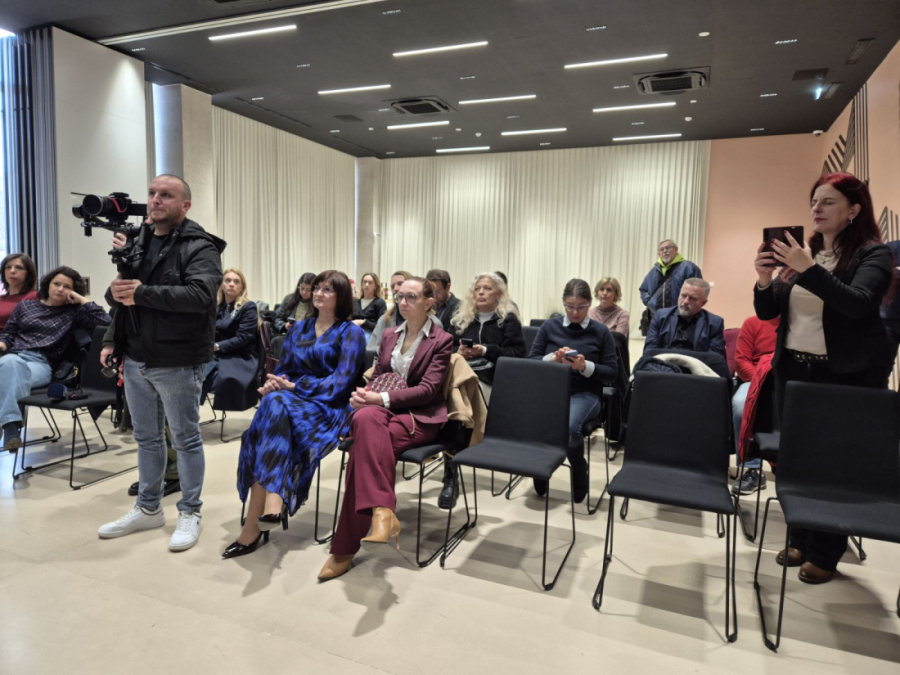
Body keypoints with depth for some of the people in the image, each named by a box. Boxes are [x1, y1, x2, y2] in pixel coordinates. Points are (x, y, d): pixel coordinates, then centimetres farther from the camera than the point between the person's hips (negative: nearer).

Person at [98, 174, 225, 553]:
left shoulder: (199, 248, -10)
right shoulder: (136, 241, 13)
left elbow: (201, 295, -26)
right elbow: (117, 297, 15)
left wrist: (143, 293, -25)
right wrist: (114, 341, -4)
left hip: (177, 364, -7)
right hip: (135, 360, 7)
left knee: (185, 439, 5)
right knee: (146, 437, 17)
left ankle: (190, 513, 19)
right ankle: (148, 509, 32)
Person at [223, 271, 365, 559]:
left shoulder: (351, 332, 1)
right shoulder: (299, 328, 20)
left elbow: (340, 382, -10)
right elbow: (284, 368, 17)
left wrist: (294, 386, -17)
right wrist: (273, 384, -7)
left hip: (327, 407, -5)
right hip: (291, 399, 5)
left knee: (275, 406, -34)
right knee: (274, 402, -32)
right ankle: (271, 504, -38)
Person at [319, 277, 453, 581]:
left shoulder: (442, 340, 1)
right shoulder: (389, 336, 19)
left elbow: (428, 389, -9)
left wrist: (383, 398, -21)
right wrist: (366, 395, -7)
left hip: (419, 416, -4)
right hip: (384, 409, 4)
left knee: (366, 445, -32)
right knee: (365, 418, -36)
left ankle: (345, 547, -31)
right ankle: (382, 512, -44)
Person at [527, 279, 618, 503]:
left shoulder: (601, 331, 3)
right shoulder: (550, 325, 7)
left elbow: (612, 372, 1)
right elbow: (531, 360, 5)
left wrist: (586, 367, -17)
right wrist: (553, 358, -15)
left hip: (585, 394, -2)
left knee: (569, 428, -33)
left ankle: (579, 472, 1)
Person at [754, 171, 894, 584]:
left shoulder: (873, 253, -6)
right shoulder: (805, 252, 8)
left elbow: (857, 304, -24)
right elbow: (767, 312, 6)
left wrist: (810, 270, -33)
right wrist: (765, 281, -13)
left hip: (848, 375, -5)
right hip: (793, 368, 5)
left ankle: (825, 552, 18)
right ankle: (800, 539, 27)